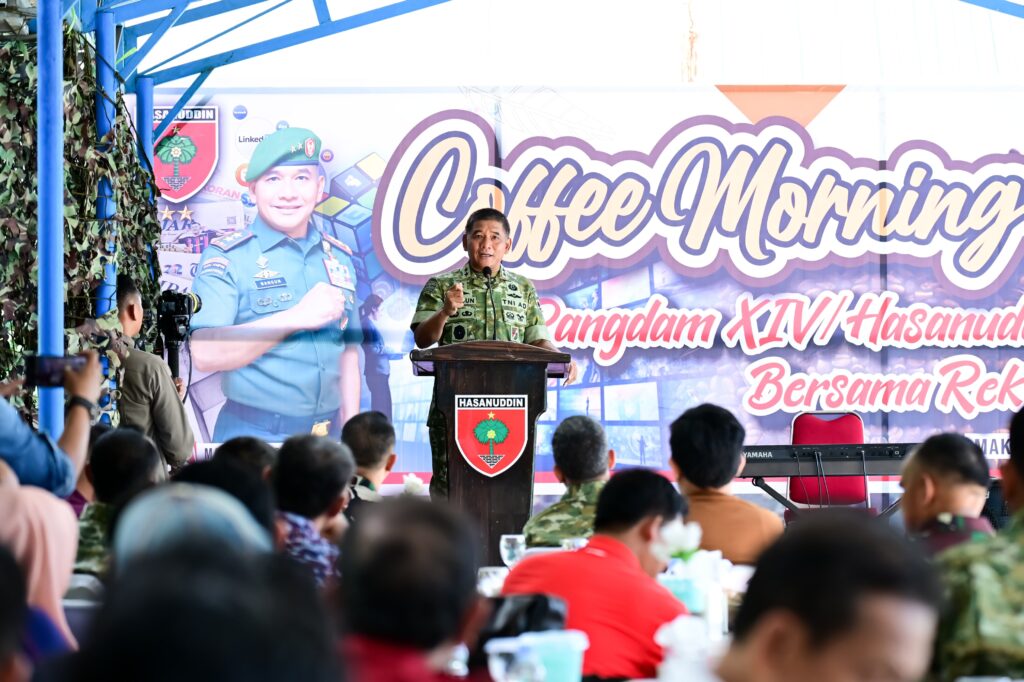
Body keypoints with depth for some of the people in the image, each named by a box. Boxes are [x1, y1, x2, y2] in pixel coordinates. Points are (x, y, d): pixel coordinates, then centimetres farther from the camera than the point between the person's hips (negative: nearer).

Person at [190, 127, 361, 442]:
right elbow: (206, 354, -17)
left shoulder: (338, 258, 10)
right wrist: (296, 318, -19)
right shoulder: (227, 257, -6)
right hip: (253, 439, -5)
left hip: (327, 439, 5)